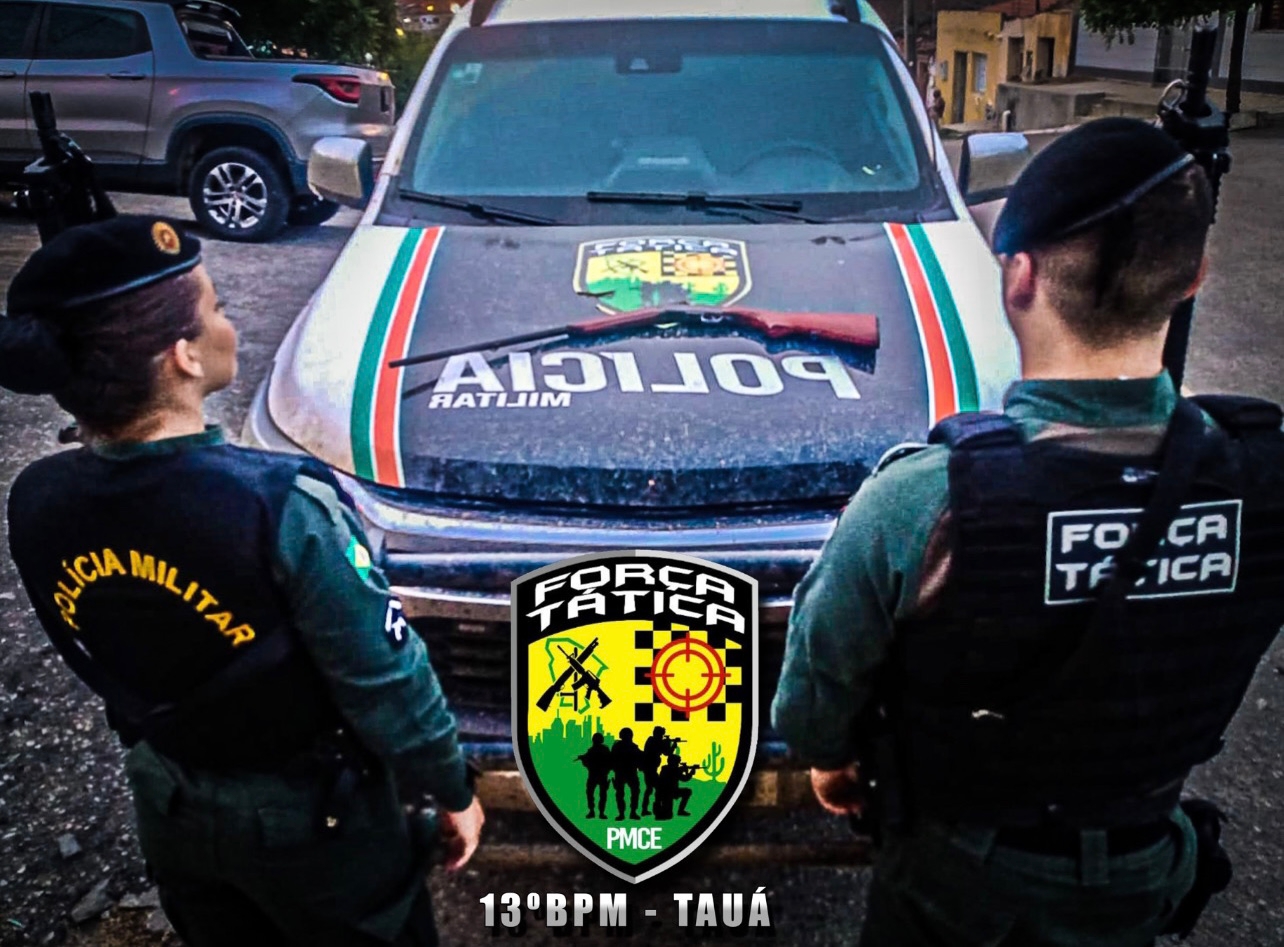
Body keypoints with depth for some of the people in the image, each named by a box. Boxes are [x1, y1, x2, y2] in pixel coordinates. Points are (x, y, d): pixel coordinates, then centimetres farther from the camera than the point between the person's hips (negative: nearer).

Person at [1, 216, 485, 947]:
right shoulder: (279, 505, -33)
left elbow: (108, 663, 1)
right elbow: (386, 680, -22)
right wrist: (454, 790, -8)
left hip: (170, 811, 5)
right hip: (314, 819, -5)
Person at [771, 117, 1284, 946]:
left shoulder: (923, 504, -34)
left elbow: (821, 673, -17)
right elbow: (1211, 676, -5)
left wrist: (829, 756, 5)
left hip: (961, 877, -3)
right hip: (1146, 878, 3)